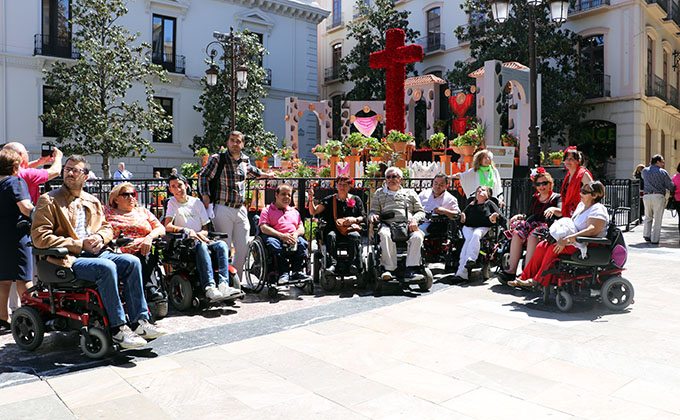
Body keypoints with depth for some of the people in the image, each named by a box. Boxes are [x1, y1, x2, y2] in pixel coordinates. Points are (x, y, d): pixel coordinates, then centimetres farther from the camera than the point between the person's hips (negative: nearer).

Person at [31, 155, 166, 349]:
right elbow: (39, 238, -8)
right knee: (106, 267, -33)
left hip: (94, 252, 6)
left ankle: (140, 321, -16)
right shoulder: (49, 200, 1)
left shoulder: (92, 201, 20)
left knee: (132, 261, -18)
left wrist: (100, 237, -3)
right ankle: (117, 329, -26)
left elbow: (107, 227, 24)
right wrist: (79, 244, -13)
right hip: (67, 259, -6)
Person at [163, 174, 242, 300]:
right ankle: (209, 287, -48)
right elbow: (167, 226, -8)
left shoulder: (196, 202, 15)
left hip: (201, 240, 4)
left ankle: (223, 284, -41)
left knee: (222, 245, -26)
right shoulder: (172, 202, 8)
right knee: (201, 246, -37)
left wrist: (200, 234, -10)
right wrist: (186, 230, -23)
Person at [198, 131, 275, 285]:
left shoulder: (245, 160, 15)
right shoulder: (217, 159, 0)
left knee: (243, 248, 5)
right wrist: (205, 196, -13)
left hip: (240, 210, 5)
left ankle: (236, 282, 17)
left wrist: (264, 174, 49)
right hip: (223, 209, -5)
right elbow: (203, 176, 0)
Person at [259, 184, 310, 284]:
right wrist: (281, 235, -18)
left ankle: (297, 271, -32)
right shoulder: (267, 210, 15)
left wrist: (296, 234, -8)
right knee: (272, 242, -38)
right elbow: (264, 228, -2)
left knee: (302, 242, -30)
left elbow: (301, 228, 19)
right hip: (277, 238, -3)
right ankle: (284, 273, -39)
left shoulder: (294, 211, 29)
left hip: (293, 239, 3)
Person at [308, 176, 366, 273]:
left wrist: (354, 220, -8)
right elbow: (313, 212, 9)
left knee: (355, 236, -33)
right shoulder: (329, 199, 14)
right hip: (334, 229, 0)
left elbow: (363, 217, 12)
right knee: (331, 236, -33)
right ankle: (333, 264, -41)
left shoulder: (356, 200, 15)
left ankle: (354, 264, -37)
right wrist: (311, 199, -7)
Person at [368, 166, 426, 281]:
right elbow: (374, 211, 21)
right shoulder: (379, 193, 26)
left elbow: (420, 211, 20)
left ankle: (410, 271, -35)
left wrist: (414, 219, -3)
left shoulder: (410, 193, 25)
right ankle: (389, 269, -36)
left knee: (417, 236, -34)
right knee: (385, 234, -38)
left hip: (408, 226, 1)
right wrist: (373, 216, -4)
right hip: (388, 225, -1)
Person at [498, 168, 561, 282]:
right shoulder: (534, 198, 26)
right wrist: (520, 216, 8)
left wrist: (553, 209, -30)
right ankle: (511, 270, -35)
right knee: (517, 234, -28)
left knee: (533, 236, -37)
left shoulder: (556, 198, 9)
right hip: (532, 225, 5)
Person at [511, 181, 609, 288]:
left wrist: (568, 239, -34)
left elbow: (592, 230, -29)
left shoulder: (598, 210, -14)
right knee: (542, 246, -10)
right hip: (573, 241, 9)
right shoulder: (581, 205, 17)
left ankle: (538, 281, -15)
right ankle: (525, 278, -11)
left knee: (553, 248, -28)